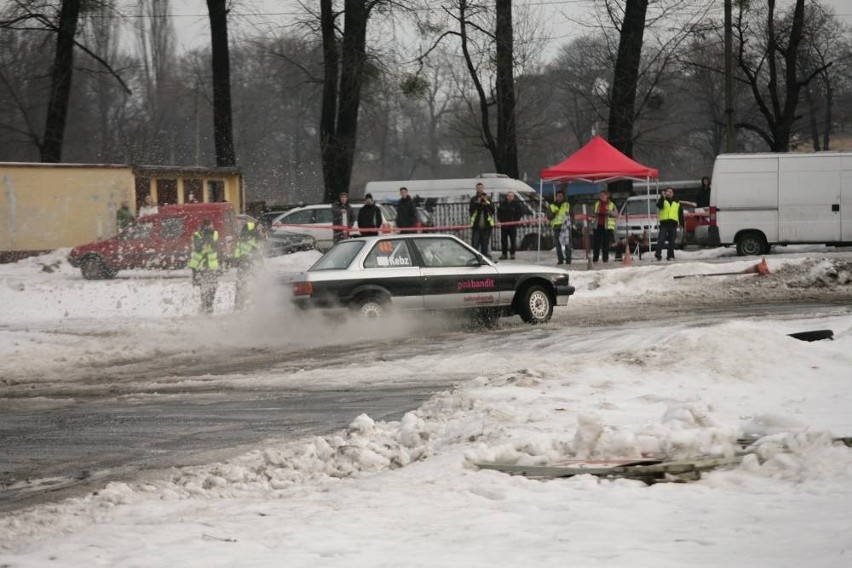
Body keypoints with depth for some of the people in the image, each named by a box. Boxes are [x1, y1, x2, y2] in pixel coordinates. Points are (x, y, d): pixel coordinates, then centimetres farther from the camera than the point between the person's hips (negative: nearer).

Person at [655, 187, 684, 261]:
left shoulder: (677, 203, 18)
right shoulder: (663, 201, 10)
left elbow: (681, 214, 18)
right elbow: (659, 205, -13)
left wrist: (682, 224, 10)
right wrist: (662, 197, -22)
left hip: (673, 224, 3)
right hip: (664, 223, -3)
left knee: (672, 241, 3)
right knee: (661, 240, -11)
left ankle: (670, 255, 9)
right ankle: (658, 255, -10)